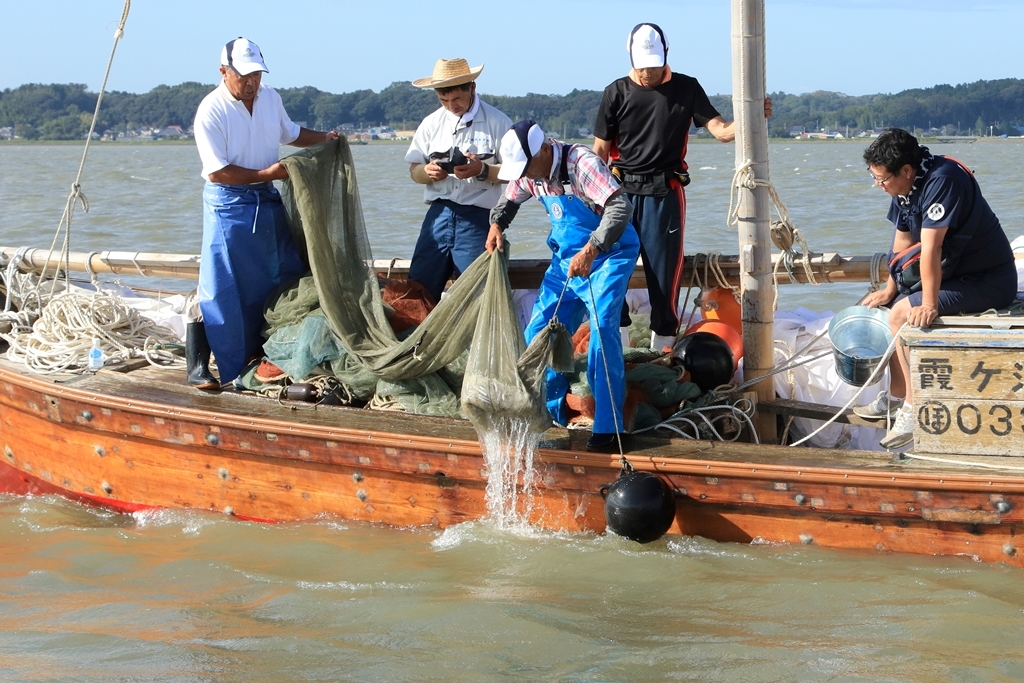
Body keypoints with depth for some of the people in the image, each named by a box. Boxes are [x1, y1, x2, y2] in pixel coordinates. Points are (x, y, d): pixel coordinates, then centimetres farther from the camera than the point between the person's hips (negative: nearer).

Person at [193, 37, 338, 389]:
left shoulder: (270, 98, 4)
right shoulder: (212, 110, -16)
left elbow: (290, 133, 25)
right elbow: (217, 172, -20)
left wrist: (323, 138, 9)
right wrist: (265, 174, -19)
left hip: (268, 201, 7)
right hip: (228, 205, -7)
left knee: (286, 279, 11)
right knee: (220, 289, -9)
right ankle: (198, 367, -2)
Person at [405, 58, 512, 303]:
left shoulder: (497, 122, 0)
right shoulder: (432, 123, 13)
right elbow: (414, 170, 14)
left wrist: (482, 170, -20)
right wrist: (427, 171, -9)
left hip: (477, 218, -4)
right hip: (439, 215, 4)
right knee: (419, 289, -2)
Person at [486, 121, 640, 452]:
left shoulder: (581, 163, -26)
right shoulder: (530, 172, -3)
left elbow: (620, 207, -37)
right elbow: (510, 198, 20)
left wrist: (591, 250, -46)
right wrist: (496, 224, 0)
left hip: (608, 254, -8)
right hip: (566, 257, 8)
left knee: (602, 328, -22)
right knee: (539, 332, 4)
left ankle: (607, 427, -19)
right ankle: (549, 416, 18)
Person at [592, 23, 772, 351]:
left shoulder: (686, 88, 4)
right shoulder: (617, 92, 4)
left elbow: (721, 130, -4)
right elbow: (600, 150, 6)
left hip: (665, 193, -1)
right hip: (621, 192, 1)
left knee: (664, 271, -2)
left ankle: (662, 345, 7)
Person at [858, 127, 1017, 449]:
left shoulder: (941, 181, -28)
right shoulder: (906, 187, 1)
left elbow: (930, 247, -29)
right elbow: (903, 241, 10)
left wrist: (929, 305, -30)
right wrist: (890, 289, 7)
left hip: (987, 281, -10)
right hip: (954, 271, 10)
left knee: (902, 314, -18)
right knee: (891, 305, 11)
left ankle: (914, 409, -12)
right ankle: (896, 397, 20)